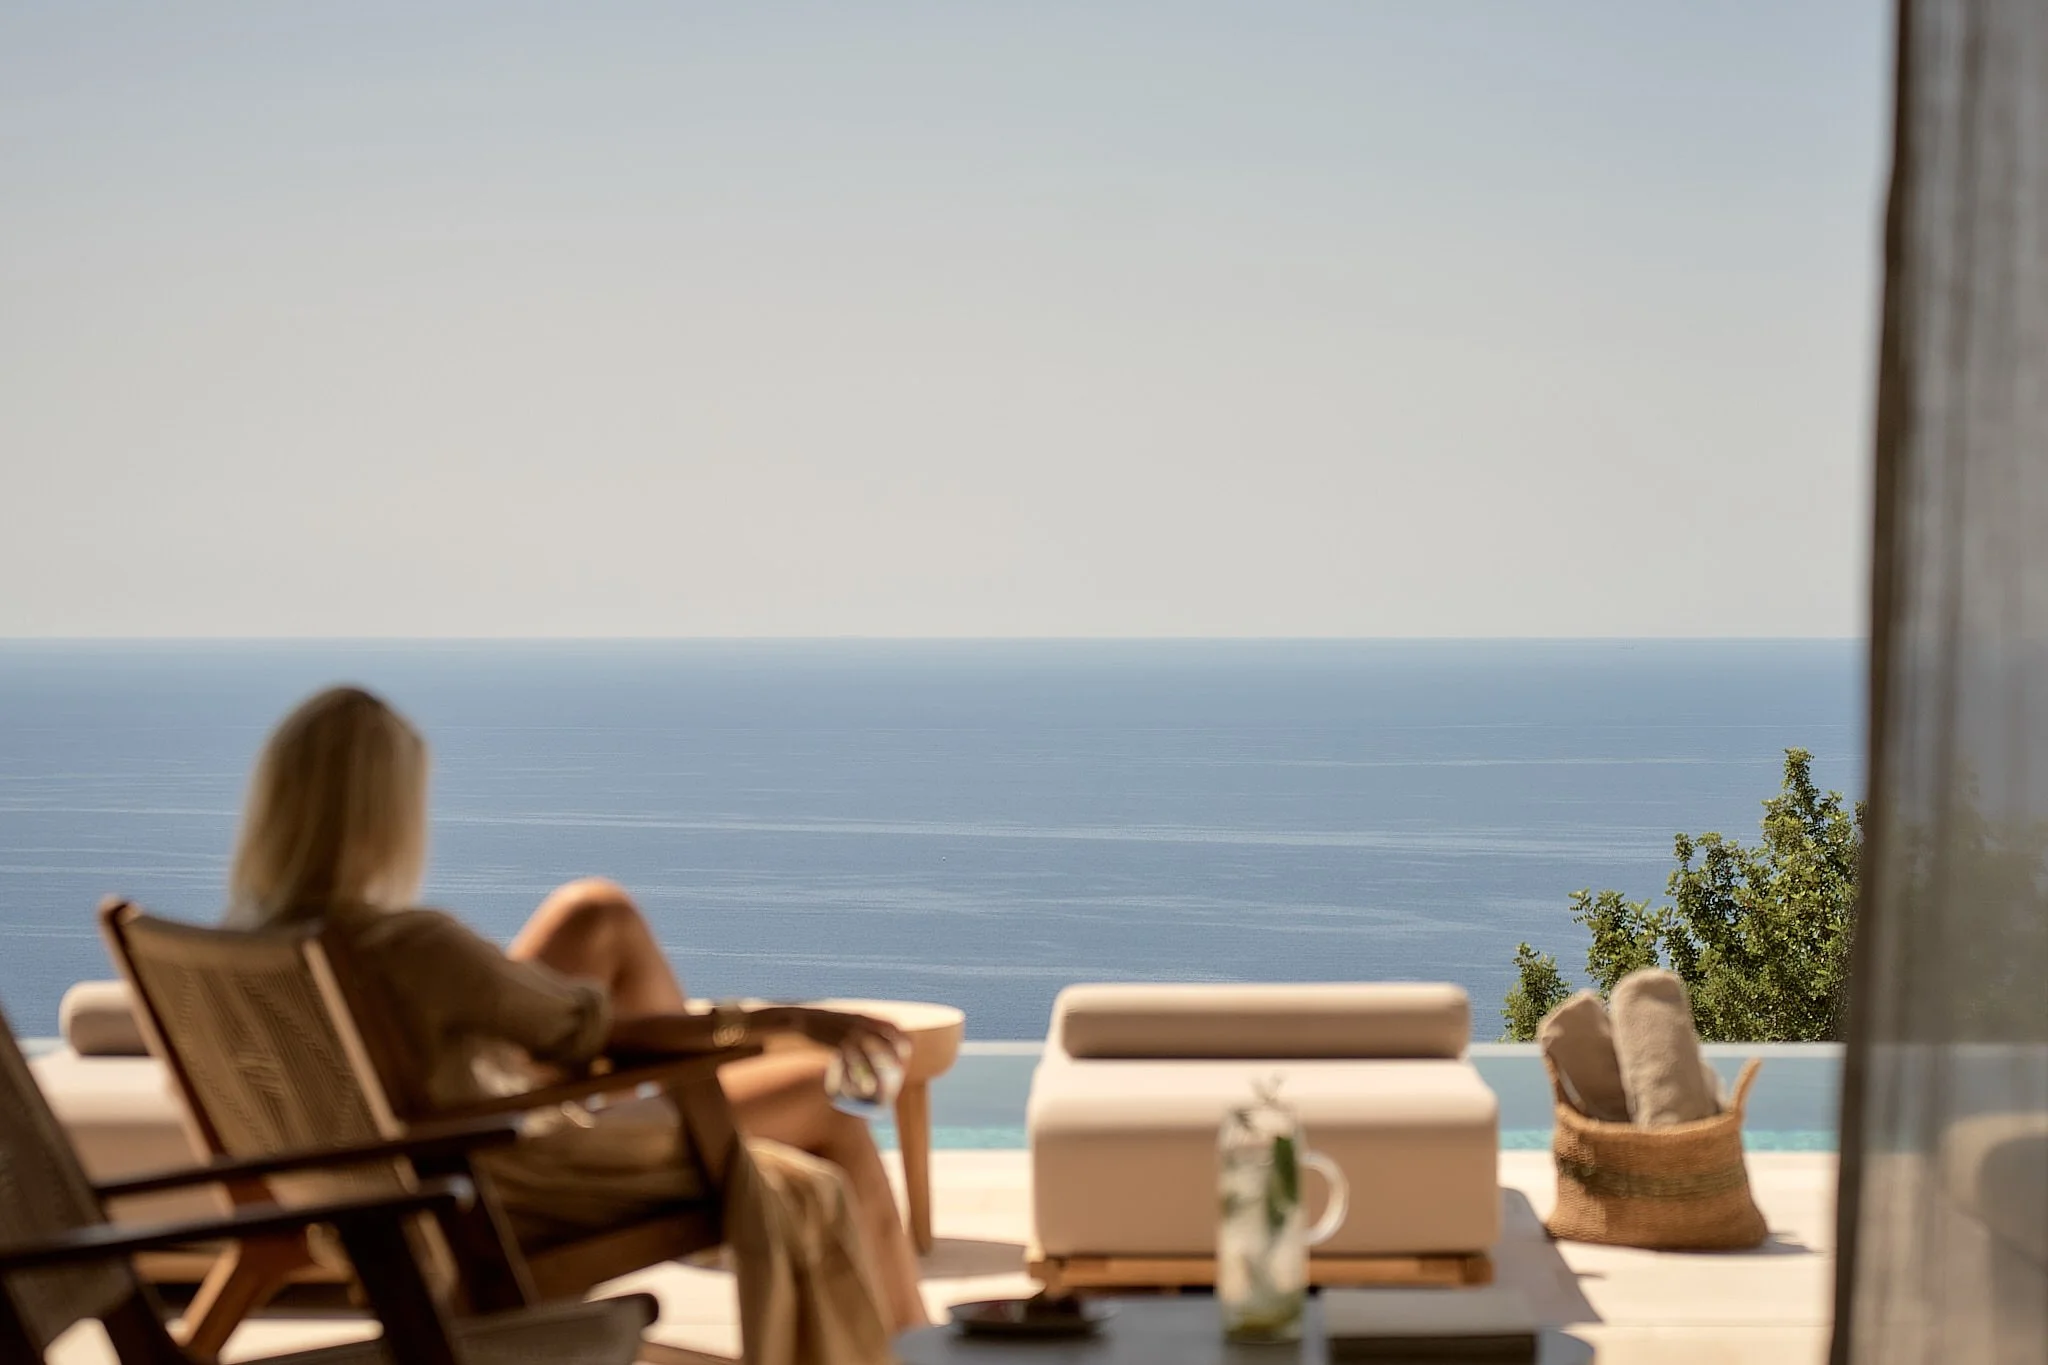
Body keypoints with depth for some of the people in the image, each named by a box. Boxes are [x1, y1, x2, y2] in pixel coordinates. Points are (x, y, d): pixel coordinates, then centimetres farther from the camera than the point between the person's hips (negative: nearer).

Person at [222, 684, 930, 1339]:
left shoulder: (248, 936, -12)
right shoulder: (413, 943, -35)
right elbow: (605, 1032, -24)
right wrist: (779, 1020, -13)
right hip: (521, 1186, -8)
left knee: (600, 911, 16)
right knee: (831, 1111, 9)